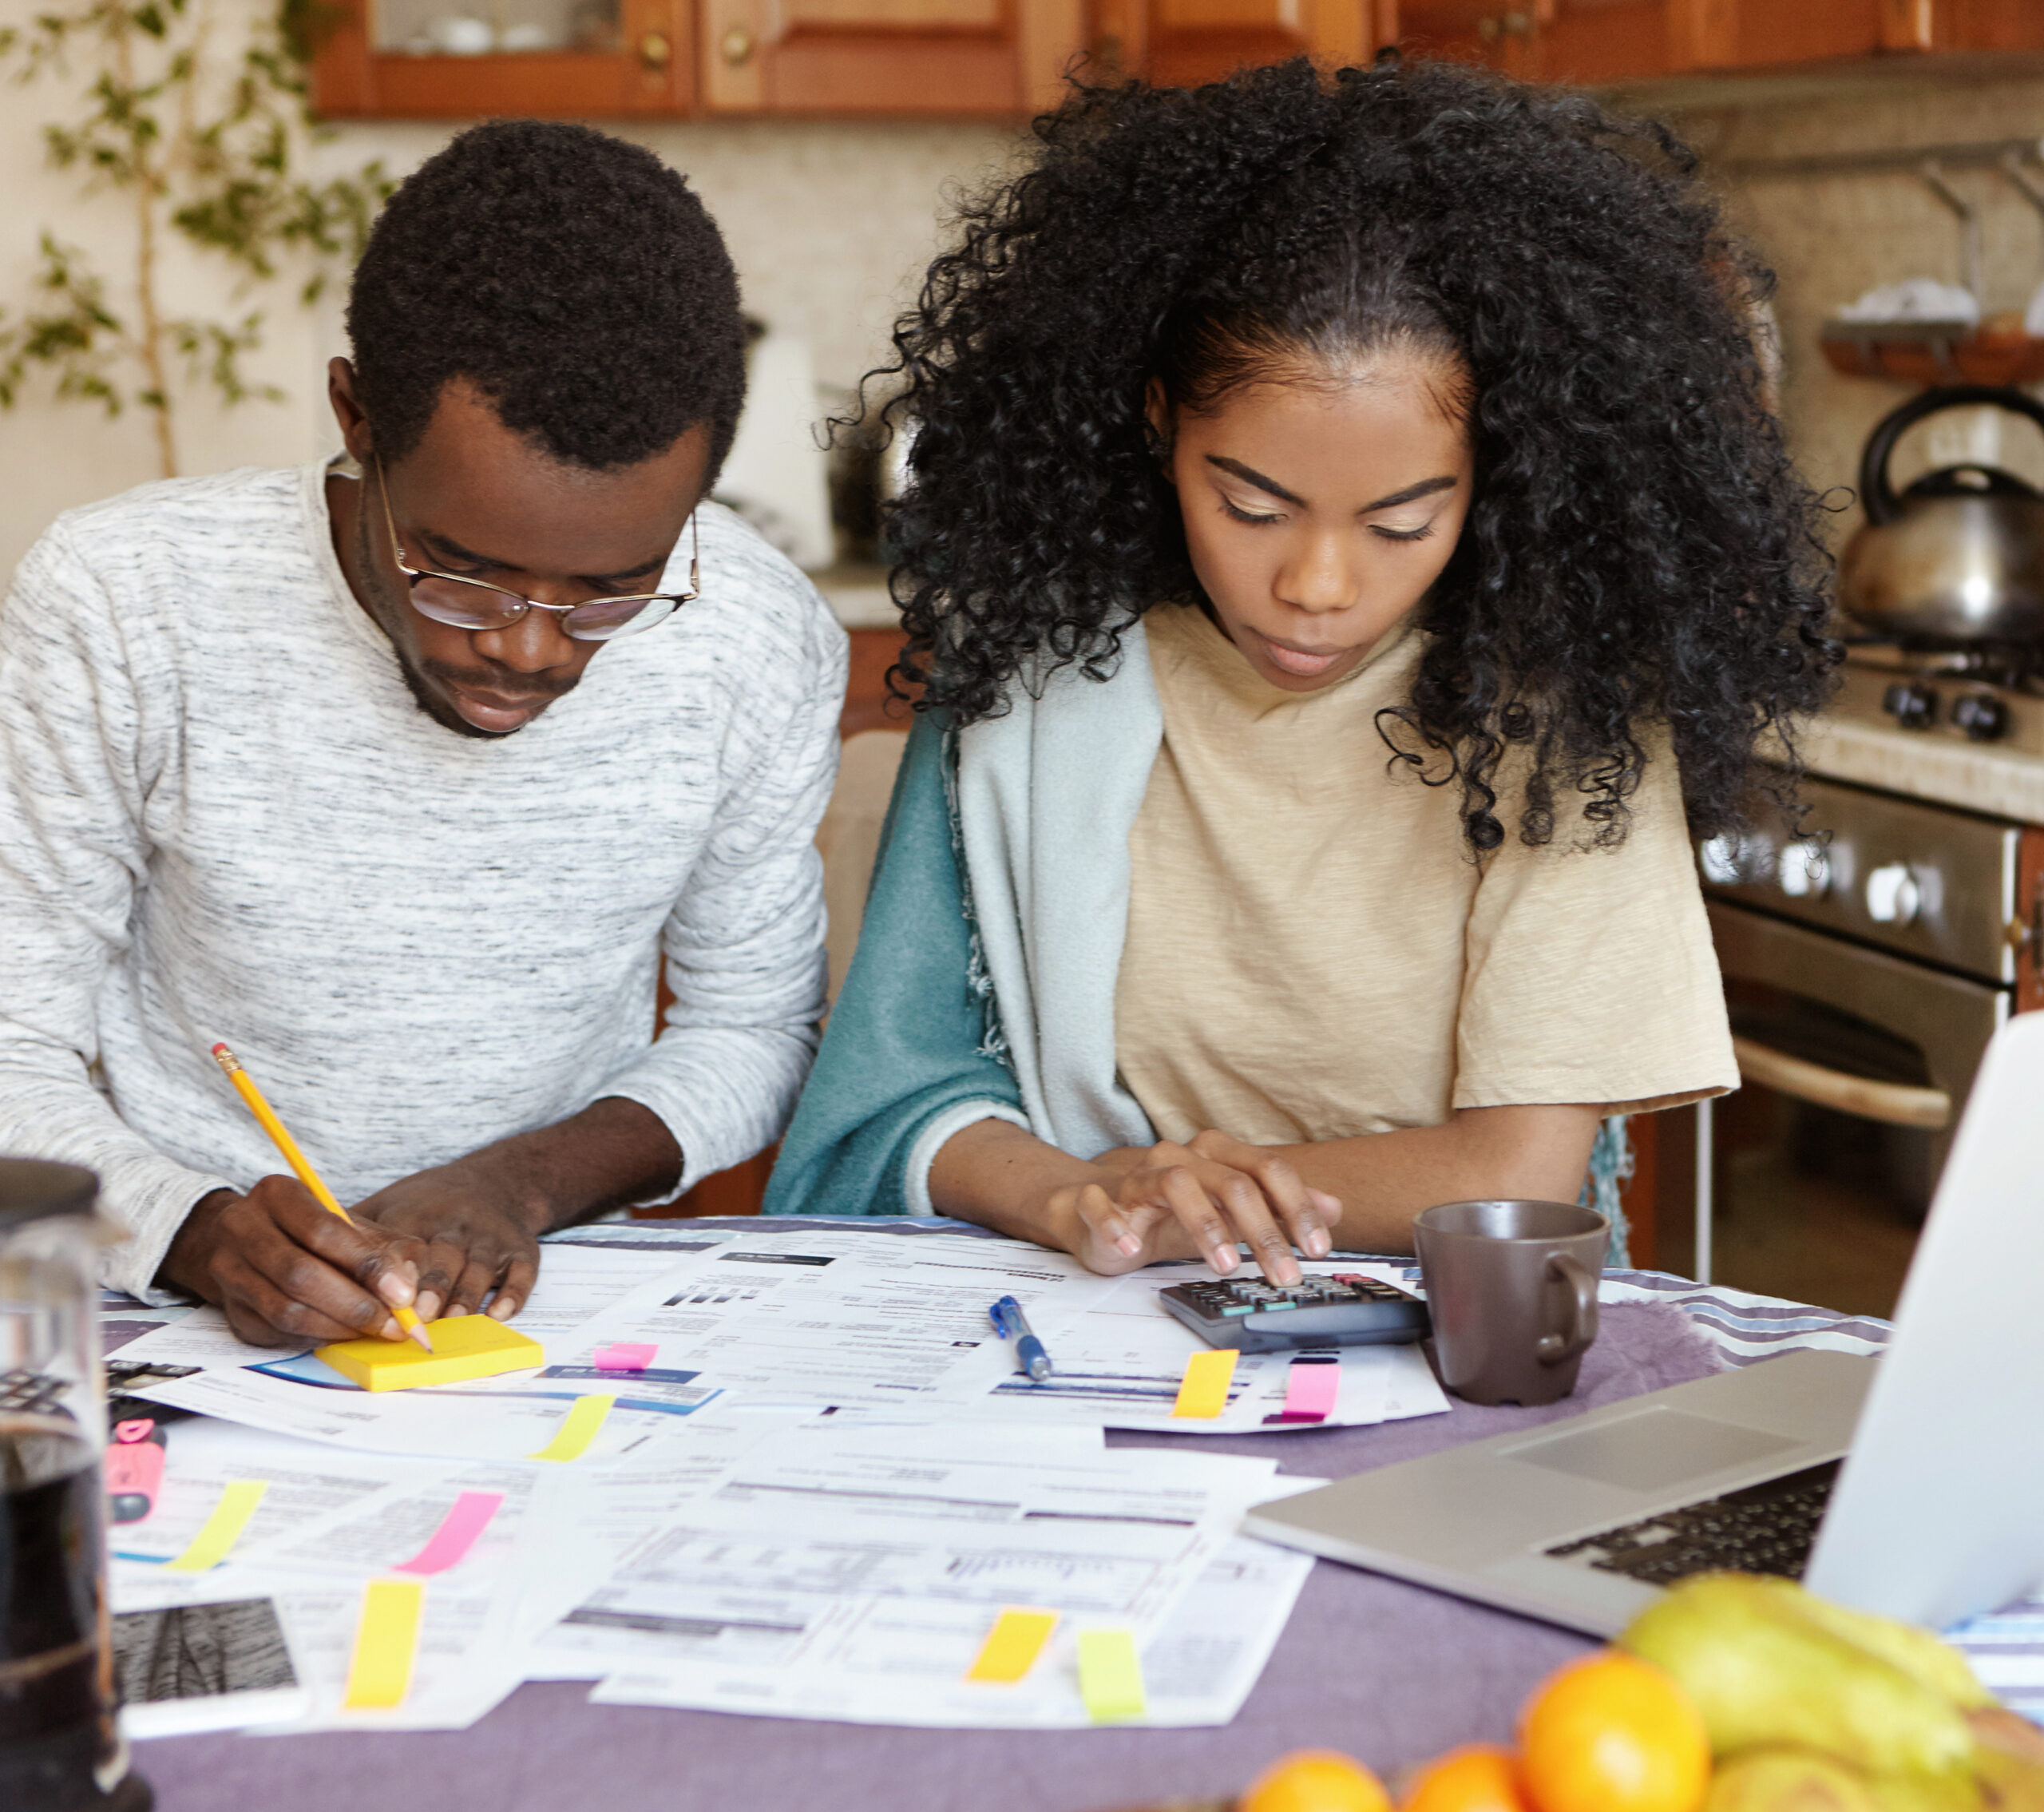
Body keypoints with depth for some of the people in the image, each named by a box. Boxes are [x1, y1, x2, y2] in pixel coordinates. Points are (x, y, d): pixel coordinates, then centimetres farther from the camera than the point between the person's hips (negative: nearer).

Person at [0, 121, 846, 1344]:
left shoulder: (763, 640, -9)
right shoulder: (118, 611, -15)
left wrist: (525, 1180, -13)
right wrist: (203, 1232, -28)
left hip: (544, 1313, 1)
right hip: (179, 1319, -1)